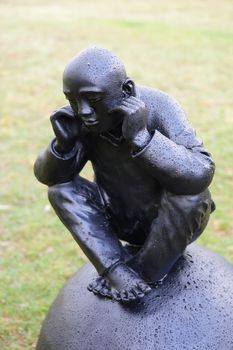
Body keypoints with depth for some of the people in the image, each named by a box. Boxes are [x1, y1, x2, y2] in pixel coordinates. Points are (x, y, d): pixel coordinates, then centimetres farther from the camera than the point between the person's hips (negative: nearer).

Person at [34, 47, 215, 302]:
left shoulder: (158, 107, -28)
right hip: (124, 220, 4)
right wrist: (63, 143, -29)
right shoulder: (83, 118, -17)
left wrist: (140, 136, -46)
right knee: (61, 189, -14)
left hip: (175, 221, -4)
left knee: (186, 193, -33)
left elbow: (200, 175, -39)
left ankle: (143, 272, -11)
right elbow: (48, 176, -9)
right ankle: (121, 274, -17)